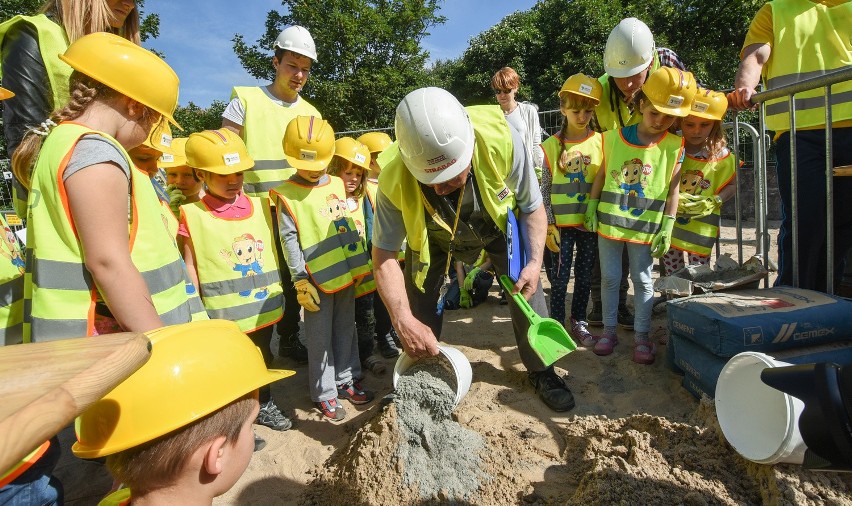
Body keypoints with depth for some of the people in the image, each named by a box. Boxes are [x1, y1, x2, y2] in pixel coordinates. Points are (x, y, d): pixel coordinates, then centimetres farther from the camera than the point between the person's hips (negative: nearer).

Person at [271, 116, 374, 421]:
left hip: (347, 273, 5)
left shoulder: (337, 184, 8)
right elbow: (289, 240, -10)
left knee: (346, 330, 16)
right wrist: (300, 282, -13)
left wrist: (360, 265, 14)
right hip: (317, 279, -5)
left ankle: (345, 381, 32)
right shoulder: (287, 194, -7)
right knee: (321, 338, 4)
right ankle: (324, 394, 19)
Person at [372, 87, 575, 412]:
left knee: (527, 288, -6)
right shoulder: (394, 180, -37)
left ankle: (541, 372, 19)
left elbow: (532, 208, -20)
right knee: (418, 299, -5)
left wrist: (534, 262, -31)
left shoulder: (502, 140, -38)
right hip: (433, 234, 0)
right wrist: (404, 321, -38)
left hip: (498, 222, 0)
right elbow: (384, 257, -28)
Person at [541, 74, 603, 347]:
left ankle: (579, 323, 26)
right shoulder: (552, 146, -2)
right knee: (560, 277, 2)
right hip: (562, 225, -1)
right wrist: (549, 226, -6)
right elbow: (545, 190, -1)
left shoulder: (600, 143, 1)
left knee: (584, 276, 11)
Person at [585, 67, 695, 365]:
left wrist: (667, 228, -6)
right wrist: (591, 207, 5)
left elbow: (673, 189, -2)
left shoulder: (674, 146, -3)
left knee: (642, 280, 8)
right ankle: (609, 330, 23)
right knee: (609, 277, 9)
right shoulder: (615, 137, -1)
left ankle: (642, 336, 20)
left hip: (645, 226, -1)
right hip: (609, 222, 1)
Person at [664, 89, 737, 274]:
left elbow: (732, 184, 6)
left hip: (701, 228, -1)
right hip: (669, 223, 1)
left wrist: (714, 202, -12)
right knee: (671, 275, 12)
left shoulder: (722, 156, -4)